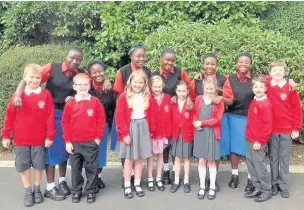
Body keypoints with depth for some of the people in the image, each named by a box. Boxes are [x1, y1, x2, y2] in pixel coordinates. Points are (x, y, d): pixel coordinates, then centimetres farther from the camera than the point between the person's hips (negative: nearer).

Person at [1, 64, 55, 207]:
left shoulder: (46, 95, -7)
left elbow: (50, 117, -7)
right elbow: (9, 116, 1)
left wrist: (50, 136, -6)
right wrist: (6, 136, 1)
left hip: (40, 139, -1)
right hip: (21, 140, 1)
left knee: (38, 165, 11)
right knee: (23, 166, 9)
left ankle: (37, 190, 30)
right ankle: (28, 192, 24)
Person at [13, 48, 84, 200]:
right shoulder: (52, 68, -9)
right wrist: (18, 94, -29)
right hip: (51, 113, -4)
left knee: (64, 147, 14)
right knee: (52, 148, 0)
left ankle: (62, 181, 30)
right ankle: (50, 187, 10)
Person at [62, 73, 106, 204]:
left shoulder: (95, 102, -4)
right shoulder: (70, 104, -1)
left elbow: (101, 121, 0)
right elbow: (65, 123, 1)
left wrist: (98, 137, -3)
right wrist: (67, 141, -2)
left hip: (91, 143, -1)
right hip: (74, 143, 1)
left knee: (91, 168, 7)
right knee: (76, 169, 11)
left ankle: (91, 192, 20)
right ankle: (76, 192, 24)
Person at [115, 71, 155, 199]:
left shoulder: (147, 97, 5)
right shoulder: (124, 97, -8)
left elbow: (151, 115, 8)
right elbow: (119, 116, -11)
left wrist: (151, 130, 4)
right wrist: (124, 133, -14)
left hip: (143, 129, 3)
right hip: (129, 129, -3)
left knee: (139, 158, 10)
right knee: (129, 158, 4)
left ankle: (137, 184, 20)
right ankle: (127, 186, 14)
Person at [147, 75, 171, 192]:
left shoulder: (167, 98, 0)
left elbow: (169, 115, 2)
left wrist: (168, 131, 0)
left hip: (163, 131, 3)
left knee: (160, 154, 12)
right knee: (151, 155, 8)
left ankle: (159, 178, 22)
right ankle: (150, 179, 18)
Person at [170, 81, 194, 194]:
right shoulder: (173, 104, 4)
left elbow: (193, 120, -8)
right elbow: (172, 120, 4)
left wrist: (193, 133, -12)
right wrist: (172, 132, -2)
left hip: (188, 135, -3)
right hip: (176, 135, 3)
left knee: (187, 158, 8)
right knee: (177, 158, 10)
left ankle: (186, 181, 20)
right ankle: (176, 181, 20)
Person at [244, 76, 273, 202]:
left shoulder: (265, 104, -15)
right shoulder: (253, 102, 10)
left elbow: (267, 125, -18)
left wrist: (260, 140, -17)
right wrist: (249, 136, 16)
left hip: (258, 141, -8)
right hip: (250, 139, 9)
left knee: (259, 164, -1)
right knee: (250, 163, 13)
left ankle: (266, 191, 12)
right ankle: (257, 188, 25)